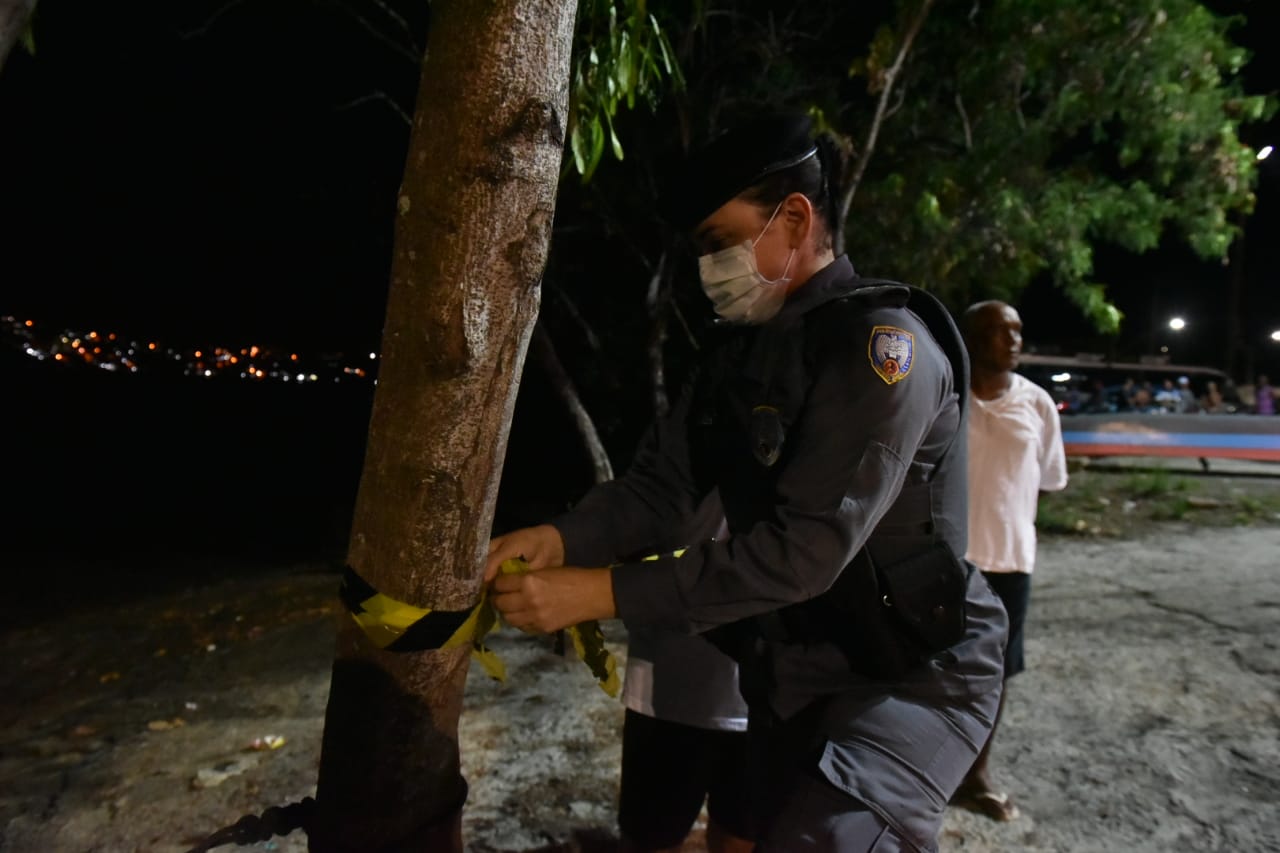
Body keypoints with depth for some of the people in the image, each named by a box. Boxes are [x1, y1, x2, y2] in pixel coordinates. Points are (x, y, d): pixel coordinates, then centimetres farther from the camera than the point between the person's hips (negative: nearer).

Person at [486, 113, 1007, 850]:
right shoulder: (743, 349, 6)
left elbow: (806, 548, -28)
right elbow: (661, 481, 0)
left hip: (907, 679, -7)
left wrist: (604, 593, -28)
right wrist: (561, 539, -19)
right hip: (787, 677, 8)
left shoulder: (882, 339, -20)